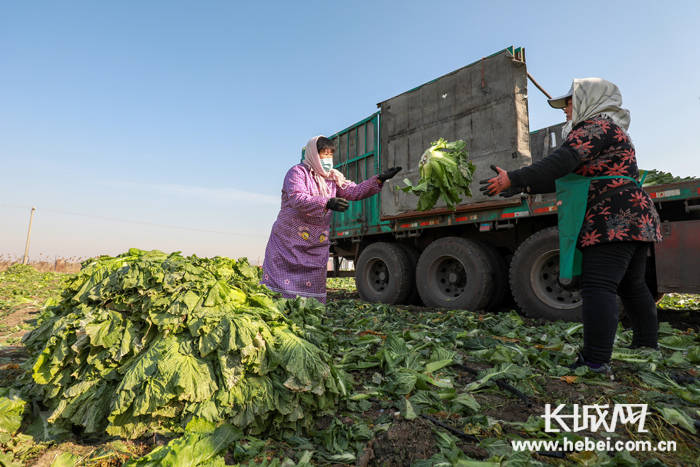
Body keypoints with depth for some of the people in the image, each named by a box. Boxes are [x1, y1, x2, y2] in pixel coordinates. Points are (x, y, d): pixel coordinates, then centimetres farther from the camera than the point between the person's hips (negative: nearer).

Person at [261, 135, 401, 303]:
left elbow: (354, 191, 3)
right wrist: (327, 203, -35)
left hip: (317, 246, 5)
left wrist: (379, 179, -8)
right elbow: (297, 199, -22)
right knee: (279, 286, 1)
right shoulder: (298, 172, -6)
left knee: (313, 292, 7)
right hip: (288, 241, -5)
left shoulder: (333, 177, 13)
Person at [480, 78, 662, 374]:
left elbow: (561, 163, -21)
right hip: (634, 216, 11)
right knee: (632, 286, 16)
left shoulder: (596, 126, -4)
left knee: (598, 285, -16)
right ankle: (647, 350, 28)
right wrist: (523, 188, 17)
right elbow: (570, 178, 23)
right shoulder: (612, 130, 29)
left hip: (613, 218, -11)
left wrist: (512, 179, -23)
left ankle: (595, 362, -18)